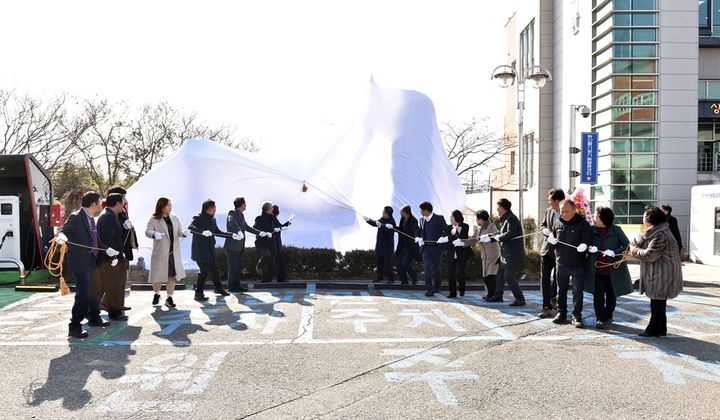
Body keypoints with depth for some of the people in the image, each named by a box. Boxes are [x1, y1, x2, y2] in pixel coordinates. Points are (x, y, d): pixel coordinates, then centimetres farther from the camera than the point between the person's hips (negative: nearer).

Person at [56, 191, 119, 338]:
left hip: (91, 260, 10)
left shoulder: (91, 218, 13)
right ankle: (74, 327, -5)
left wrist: (107, 249, 7)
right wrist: (61, 237, -44)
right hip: (79, 261, -10)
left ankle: (94, 317, 40)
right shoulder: (75, 217, -13)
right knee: (83, 293, -13)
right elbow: (64, 231, -22)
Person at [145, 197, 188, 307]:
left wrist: (184, 233, -14)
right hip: (160, 252, -3)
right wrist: (154, 234, -37)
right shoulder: (154, 220, -5)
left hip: (174, 252, 4)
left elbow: (179, 232, 9)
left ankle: (169, 298, 14)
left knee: (172, 276, 4)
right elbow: (147, 231, -15)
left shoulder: (174, 218, 8)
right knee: (158, 276, 6)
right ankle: (156, 294, 32)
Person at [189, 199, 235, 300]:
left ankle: (218, 288, 32)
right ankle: (198, 293, 4)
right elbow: (191, 227, -30)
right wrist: (202, 232, -45)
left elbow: (218, 231, 19)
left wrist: (231, 235, 13)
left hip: (210, 249, 8)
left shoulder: (212, 219, 10)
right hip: (200, 250, -7)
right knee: (204, 270, -8)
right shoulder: (198, 219, -12)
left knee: (214, 268, 16)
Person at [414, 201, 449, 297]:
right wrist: (418, 238, -3)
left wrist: (442, 238, -19)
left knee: (436, 268, 11)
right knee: (427, 267, -10)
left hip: (436, 247, -2)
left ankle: (437, 286, 33)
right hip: (425, 247, 2)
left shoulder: (439, 218, -5)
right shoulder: (421, 220, 8)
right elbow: (418, 231, 16)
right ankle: (429, 289, -10)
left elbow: (446, 230, -4)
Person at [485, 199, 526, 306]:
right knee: (500, 274, 17)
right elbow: (501, 236, 22)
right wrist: (488, 238, 19)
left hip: (513, 254, -10)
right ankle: (498, 295, 28)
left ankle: (520, 299, -3)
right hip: (506, 253, 10)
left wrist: (497, 237, -16)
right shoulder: (506, 219, 15)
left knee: (509, 277, -10)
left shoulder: (511, 219, -16)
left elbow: (509, 234, -29)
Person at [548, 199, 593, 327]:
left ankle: (577, 316, 10)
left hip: (578, 264, -4)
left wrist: (584, 246, -31)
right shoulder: (558, 224, 7)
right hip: (561, 263, 4)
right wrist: (551, 239, -5)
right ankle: (561, 313, 26)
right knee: (561, 290, 13)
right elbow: (552, 239, 19)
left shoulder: (583, 224, -7)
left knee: (577, 291, 0)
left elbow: (588, 240, -9)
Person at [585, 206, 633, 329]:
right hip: (597, 269, 1)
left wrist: (614, 252, -22)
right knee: (598, 295, -2)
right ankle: (600, 318, 8)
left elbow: (627, 245, -7)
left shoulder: (616, 230, -9)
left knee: (611, 295, 13)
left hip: (613, 269, -1)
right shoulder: (592, 230, -2)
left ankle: (608, 316, 30)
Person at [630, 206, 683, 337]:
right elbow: (649, 247, 18)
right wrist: (638, 245, 0)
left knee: (657, 302, 0)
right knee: (659, 302, 17)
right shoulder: (657, 231, 11)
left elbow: (649, 255, -23)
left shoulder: (660, 235, -23)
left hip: (661, 274, -10)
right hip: (658, 273, 10)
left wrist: (633, 249, -8)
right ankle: (660, 329, 27)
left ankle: (654, 330, 9)